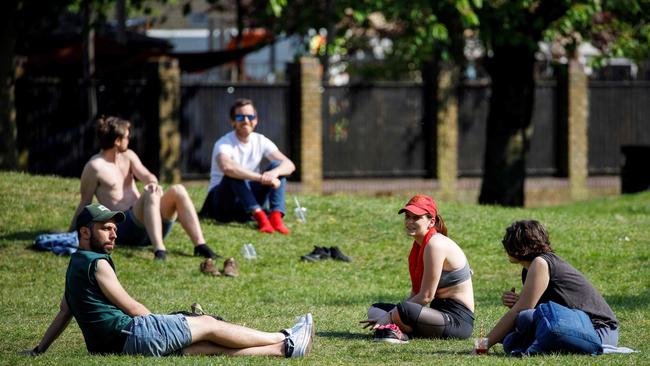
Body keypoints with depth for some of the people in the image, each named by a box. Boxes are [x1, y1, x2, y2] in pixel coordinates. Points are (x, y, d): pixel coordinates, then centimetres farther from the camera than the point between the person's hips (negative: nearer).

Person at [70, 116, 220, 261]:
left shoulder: (128, 156, 16)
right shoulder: (94, 167, -6)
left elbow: (146, 175, 2)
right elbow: (85, 204, -2)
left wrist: (153, 183, -22)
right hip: (124, 228, -7)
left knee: (177, 190, -16)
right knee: (150, 194, -33)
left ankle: (200, 246, -29)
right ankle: (159, 250, -51)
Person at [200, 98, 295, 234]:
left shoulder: (261, 141, -1)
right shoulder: (224, 144, -18)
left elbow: (289, 165, -12)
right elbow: (226, 167, -42)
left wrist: (274, 173, -36)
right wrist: (262, 178, -46)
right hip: (221, 202, -5)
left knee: (277, 166, -14)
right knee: (234, 173, -34)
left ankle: (276, 217, -31)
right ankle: (260, 217, -41)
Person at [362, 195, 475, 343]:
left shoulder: (435, 245, -16)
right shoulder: (419, 245, 13)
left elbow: (426, 296, -18)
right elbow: (415, 293, 14)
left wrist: (390, 315, -14)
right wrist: (393, 314, -2)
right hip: (440, 312, 11)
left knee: (404, 310, -39)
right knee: (375, 309, 12)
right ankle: (397, 330, -13)